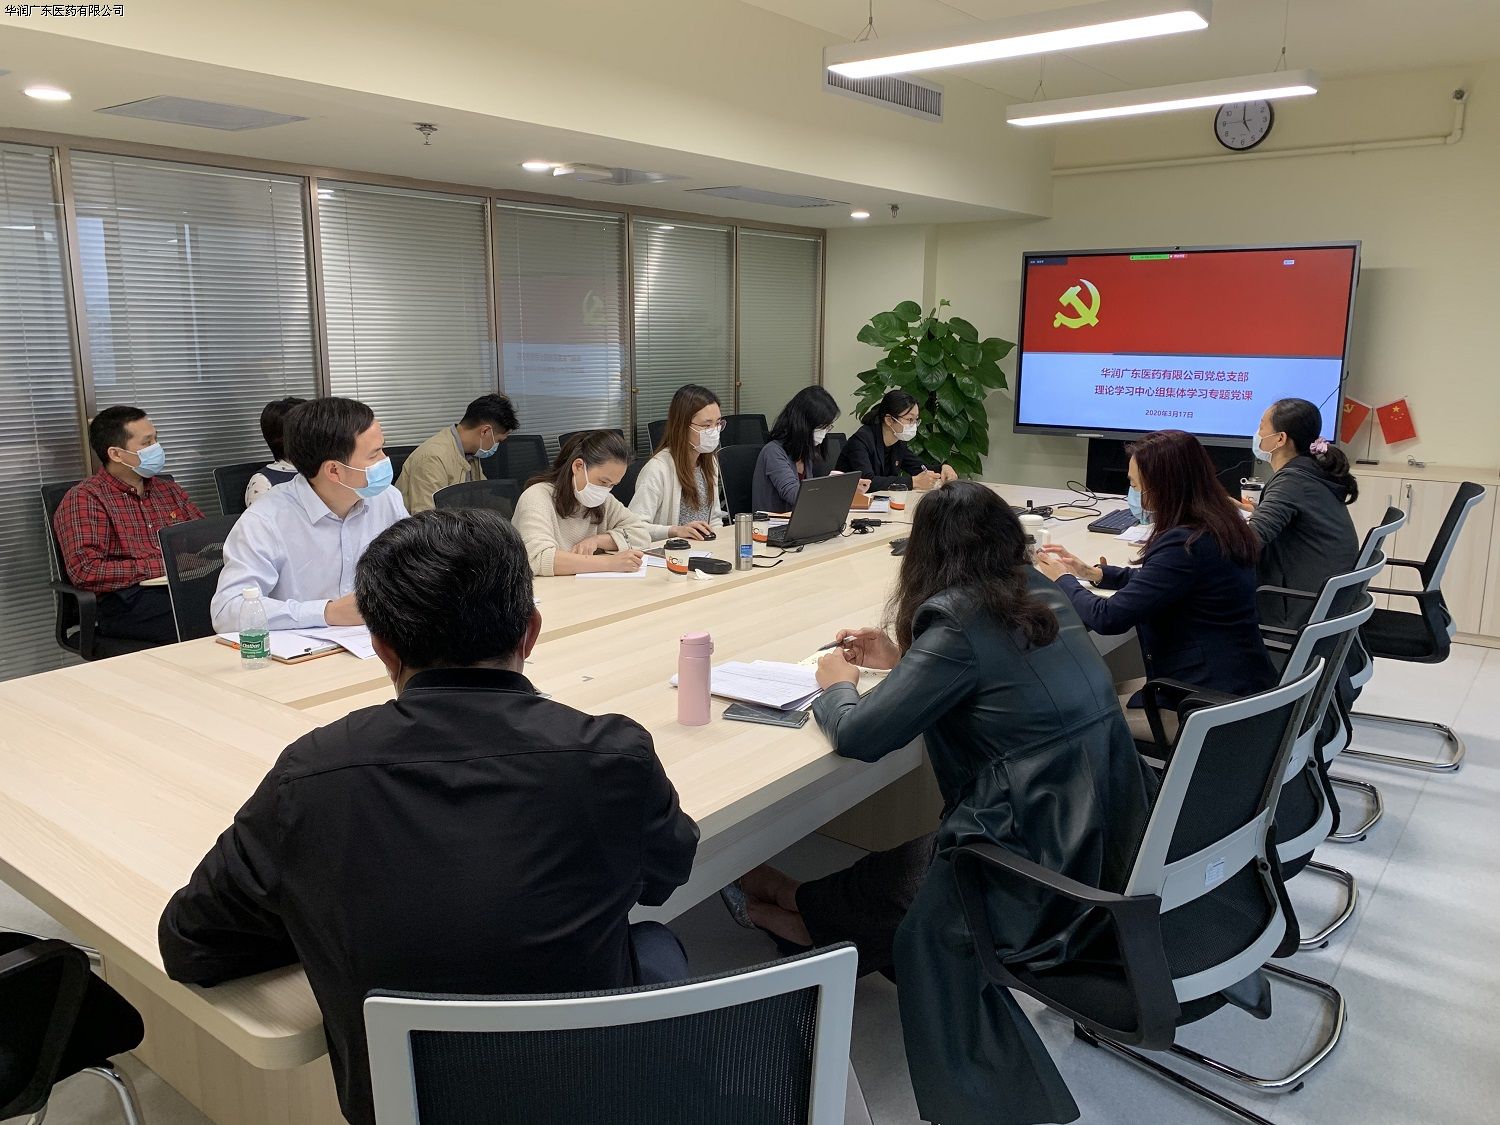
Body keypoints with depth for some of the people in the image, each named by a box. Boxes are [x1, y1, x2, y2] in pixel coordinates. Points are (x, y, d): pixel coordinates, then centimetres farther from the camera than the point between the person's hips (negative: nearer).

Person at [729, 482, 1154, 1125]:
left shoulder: (959, 622, -18)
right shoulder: (1041, 596, 5)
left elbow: (858, 737, -18)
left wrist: (835, 686, 2)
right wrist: (902, 658, 20)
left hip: (1051, 860, -7)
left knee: (899, 879, 18)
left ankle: (796, 911, 40)